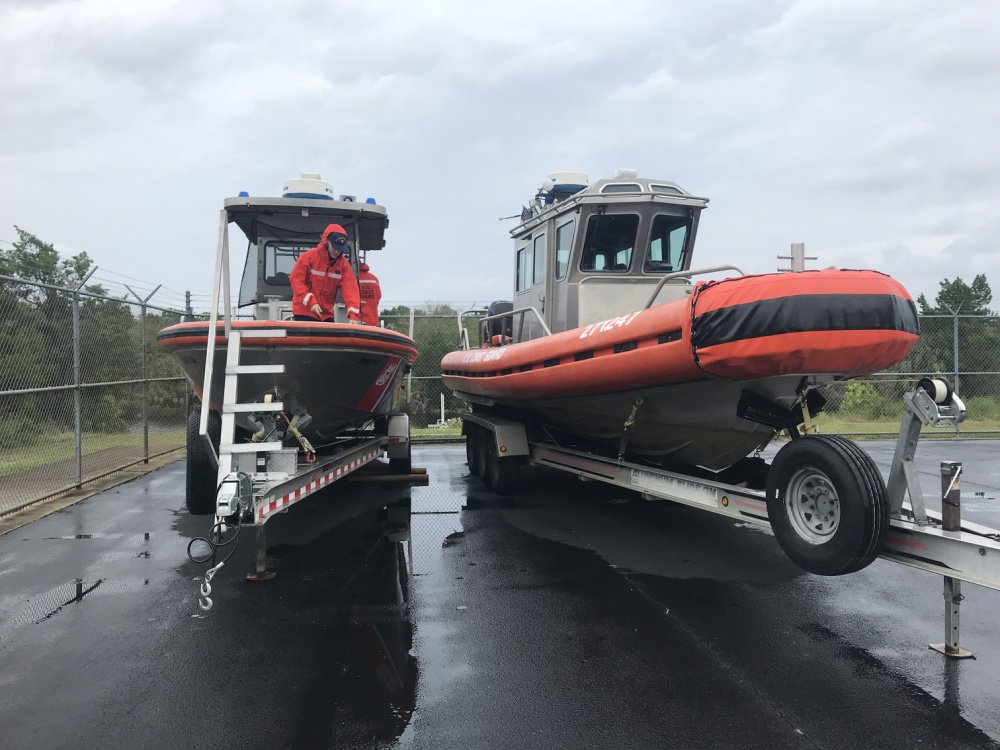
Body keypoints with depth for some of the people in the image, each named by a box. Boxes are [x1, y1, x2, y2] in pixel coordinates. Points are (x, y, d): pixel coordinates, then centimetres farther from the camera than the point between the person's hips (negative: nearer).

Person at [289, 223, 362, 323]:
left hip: (327, 314, 4)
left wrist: (353, 314, -24)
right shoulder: (309, 256, -10)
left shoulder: (343, 264, -1)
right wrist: (311, 302, -22)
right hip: (305, 312, -4)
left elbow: (350, 288, -10)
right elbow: (296, 280, -11)